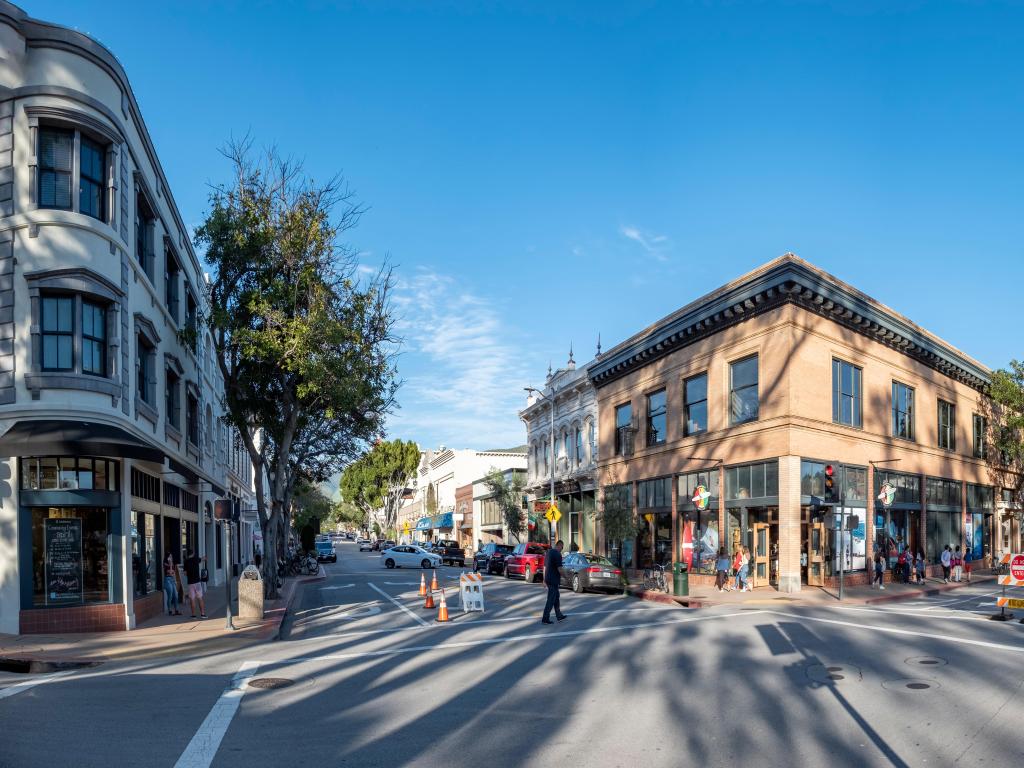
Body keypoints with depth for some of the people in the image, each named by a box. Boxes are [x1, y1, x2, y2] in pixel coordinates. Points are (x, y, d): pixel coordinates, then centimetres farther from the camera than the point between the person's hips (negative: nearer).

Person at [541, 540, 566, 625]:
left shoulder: (548, 552, 11)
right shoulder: (557, 554, -16)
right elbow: (559, 569, -20)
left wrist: (544, 579, 20)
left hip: (548, 579, 9)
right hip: (554, 580, -9)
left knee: (556, 597, 20)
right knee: (551, 600, -3)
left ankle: (559, 615, 29)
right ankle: (545, 619, -2)